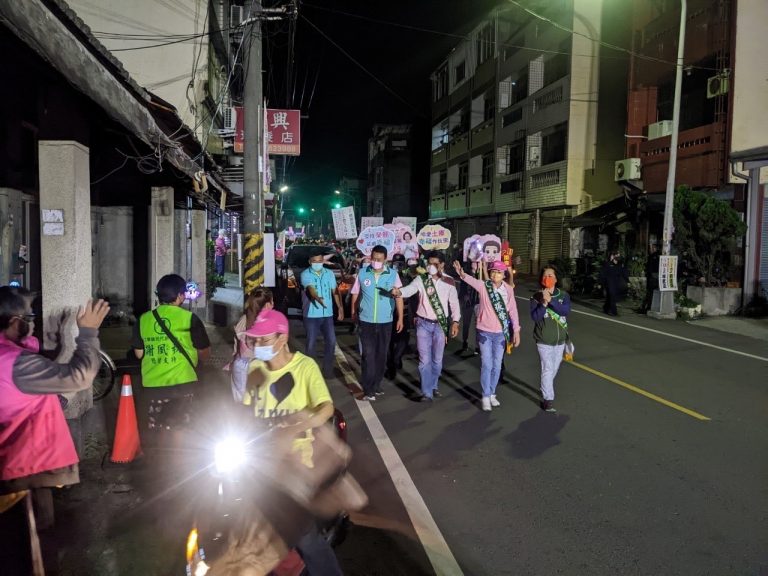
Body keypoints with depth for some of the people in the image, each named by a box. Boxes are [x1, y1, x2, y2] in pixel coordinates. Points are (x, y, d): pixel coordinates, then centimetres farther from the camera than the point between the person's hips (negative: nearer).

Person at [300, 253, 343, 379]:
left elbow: (335, 291, 12)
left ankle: (328, 368, 16)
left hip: (327, 314, 4)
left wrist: (340, 308, 8)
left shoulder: (329, 273, 6)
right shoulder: (305, 274, -8)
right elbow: (311, 289, -27)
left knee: (331, 341, 2)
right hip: (311, 315, -3)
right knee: (311, 343, 4)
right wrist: (318, 298, -47)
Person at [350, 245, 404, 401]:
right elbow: (355, 294, 8)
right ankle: (368, 389, 3)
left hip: (386, 321, 1)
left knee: (381, 355, 11)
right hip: (366, 321, -1)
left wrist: (400, 318, -3)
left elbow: (399, 297, -1)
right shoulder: (362, 273, -3)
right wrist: (353, 312, 11)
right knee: (368, 355, -3)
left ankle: (376, 385, 26)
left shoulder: (393, 274, -4)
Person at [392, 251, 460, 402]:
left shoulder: (449, 282, -1)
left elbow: (454, 303, 3)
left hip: (440, 324, 1)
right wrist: (399, 292, -44)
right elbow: (410, 289, -23)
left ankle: (433, 385, 34)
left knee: (437, 359, 13)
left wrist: (455, 322, -5)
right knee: (425, 359, 0)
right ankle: (427, 392, 7)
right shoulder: (421, 279, -5)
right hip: (423, 324, -1)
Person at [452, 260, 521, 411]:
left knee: (497, 366, 12)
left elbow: (513, 311, 0)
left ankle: (492, 394, 30)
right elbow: (471, 280, -32)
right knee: (487, 365, -1)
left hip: (500, 333, 2)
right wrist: (462, 273, -54)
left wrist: (516, 331, 0)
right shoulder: (483, 286, -11)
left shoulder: (508, 289, -4)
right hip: (485, 332, -2)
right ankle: (486, 397, 12)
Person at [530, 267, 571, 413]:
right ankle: (548, 399, -6)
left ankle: (546, 390, 40)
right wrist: (544, 303, -29)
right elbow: (535, 317, -17)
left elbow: (566, 310, -18)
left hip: (560, 340, 4)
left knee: (555, 368, 17)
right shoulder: (537, 297, -8)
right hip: (544, 340, -4)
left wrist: (551, 301, -28)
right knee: (547, 368, -10)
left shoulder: (563, 295, -1)